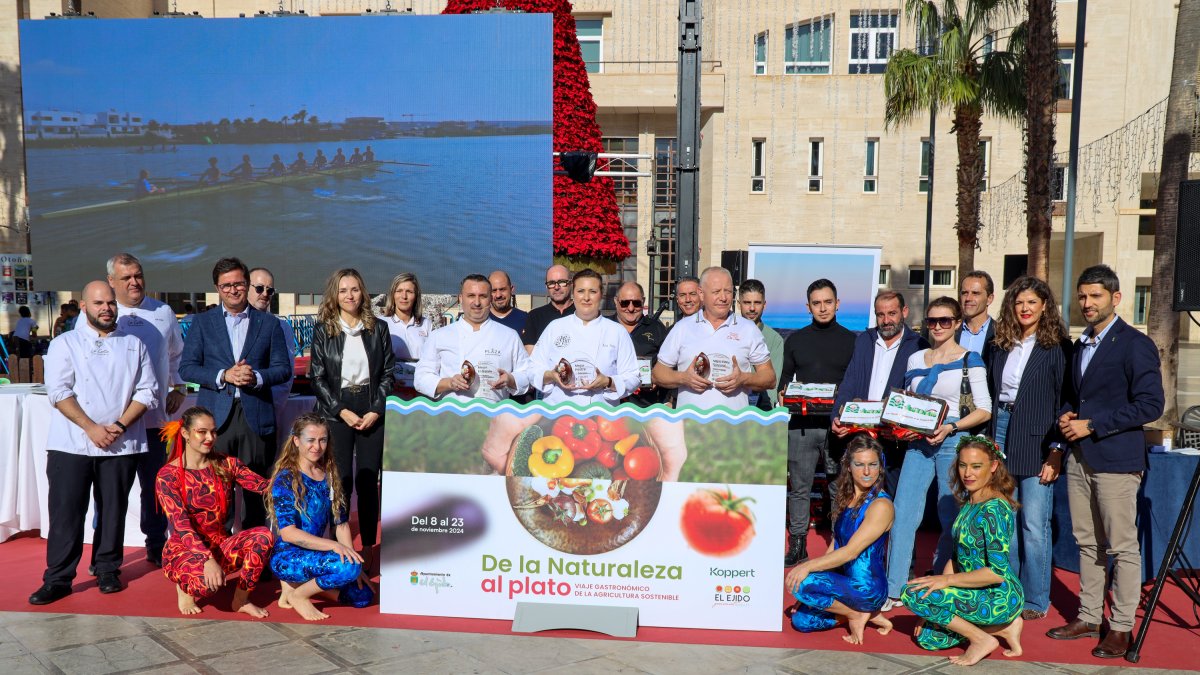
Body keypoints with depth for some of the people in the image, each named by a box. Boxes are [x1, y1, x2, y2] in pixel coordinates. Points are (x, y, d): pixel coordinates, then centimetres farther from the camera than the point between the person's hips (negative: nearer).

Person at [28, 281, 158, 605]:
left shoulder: (134, 345, 10)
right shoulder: (65, 344, 5)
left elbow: (147, 391, 4)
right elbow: (59, 392, -5)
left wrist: (120, 425, -9)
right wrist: (91, 428, -14)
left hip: (120, 445, 1)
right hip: (70, 444, -1)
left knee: (113, 510, 7)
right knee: (65, 511, -1)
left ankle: (108, 571, 19)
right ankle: (58, 579, 6)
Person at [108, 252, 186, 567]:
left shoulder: (163, 313, 7)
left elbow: (178, 355, 19)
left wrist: (178, 388, 9)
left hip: (153, 415, 2)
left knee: (155, 484, 9)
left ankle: (156, 546, 22)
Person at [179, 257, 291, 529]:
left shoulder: (268, 323, 10)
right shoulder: (202, 322, 10)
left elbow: (283, 368, 8)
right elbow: (186, 368, 4)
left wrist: (257, 377, -11)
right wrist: (223, 376, -11)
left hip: (256, 417, 0)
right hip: (216, 417, 0)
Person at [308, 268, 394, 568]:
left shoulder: (378, 328, 6)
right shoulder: (323, 330, 2)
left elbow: (388, 373, 5)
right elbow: (317, 377, -1)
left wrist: (375, 411, -7)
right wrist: (343, 411, -9)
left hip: (371, 412, 1)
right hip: (336, 412, -1)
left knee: (369, 482, 3)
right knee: (341, 482, -3)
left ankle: (370, 545, 12)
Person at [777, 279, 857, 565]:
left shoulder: (851, 340, 8)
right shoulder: (795, 340, 13)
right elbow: (785, 378, 16)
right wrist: (785, 396, -4)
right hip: (802, 423, 1)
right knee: (799, 486, 3)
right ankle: (797, 544, 11)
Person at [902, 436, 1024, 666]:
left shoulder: (994, 510, -22)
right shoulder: (969, 502, 7)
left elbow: (997, 573, -26)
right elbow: (957, 556, 11)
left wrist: (946, 581, -19)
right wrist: (933, 607, 5)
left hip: (999, 598, -9)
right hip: (977, 592, 9)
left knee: (912, 594, -17)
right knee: (926, 637, 7)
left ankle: (982, 639, -5)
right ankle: (1004, 627, 12)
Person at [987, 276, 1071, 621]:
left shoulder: (1057, 347, -3)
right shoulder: (1001, 346, 12)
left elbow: (1064, 402, -6)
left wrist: (1056, 450, -11)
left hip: (1036, 443, -5)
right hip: (1002, 438, 5)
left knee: (1034, 525, -2)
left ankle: (1035, 600, 10)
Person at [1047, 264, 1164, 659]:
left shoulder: (1135, 345, -9)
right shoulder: (1081, 346, 16)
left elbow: (1150, 405, -16)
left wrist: (1091, 425, -17)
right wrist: (1066, 416, 4)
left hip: (1116, 459, -7)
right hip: (1080, 459, 8)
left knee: (1122, 547, 0)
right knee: (1087, 542, 13)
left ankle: (1121, 627, 9)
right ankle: (1089, 618, 22)